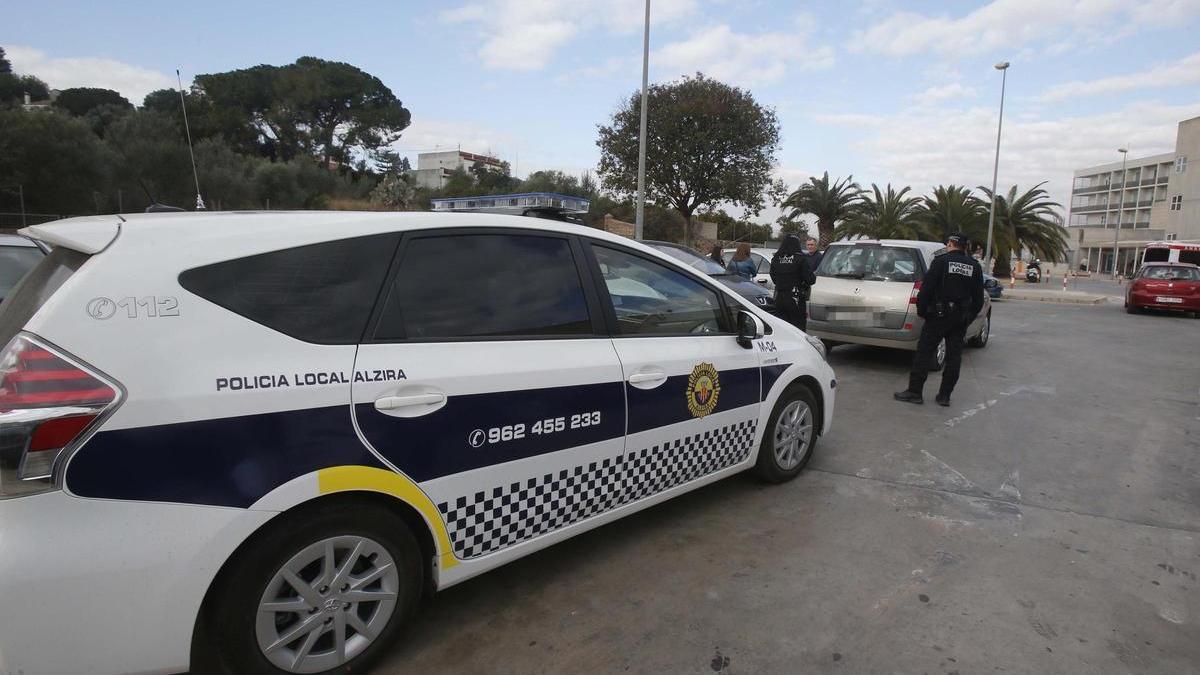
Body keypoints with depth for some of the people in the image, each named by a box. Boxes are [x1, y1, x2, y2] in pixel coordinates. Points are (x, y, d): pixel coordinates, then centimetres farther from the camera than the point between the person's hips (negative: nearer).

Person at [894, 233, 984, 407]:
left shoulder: (941, 261, -7)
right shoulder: (975, 266, 8)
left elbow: (927, 288, -11)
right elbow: (979, 298, 11)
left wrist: (921, 310, -1)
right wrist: (970, 317, 19)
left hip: (939, 315, -5)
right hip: (961, 319, 5)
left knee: (924, 353, -1)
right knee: (954, 357, 8)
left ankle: (914, 391, 0)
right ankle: (944, 396, 12)